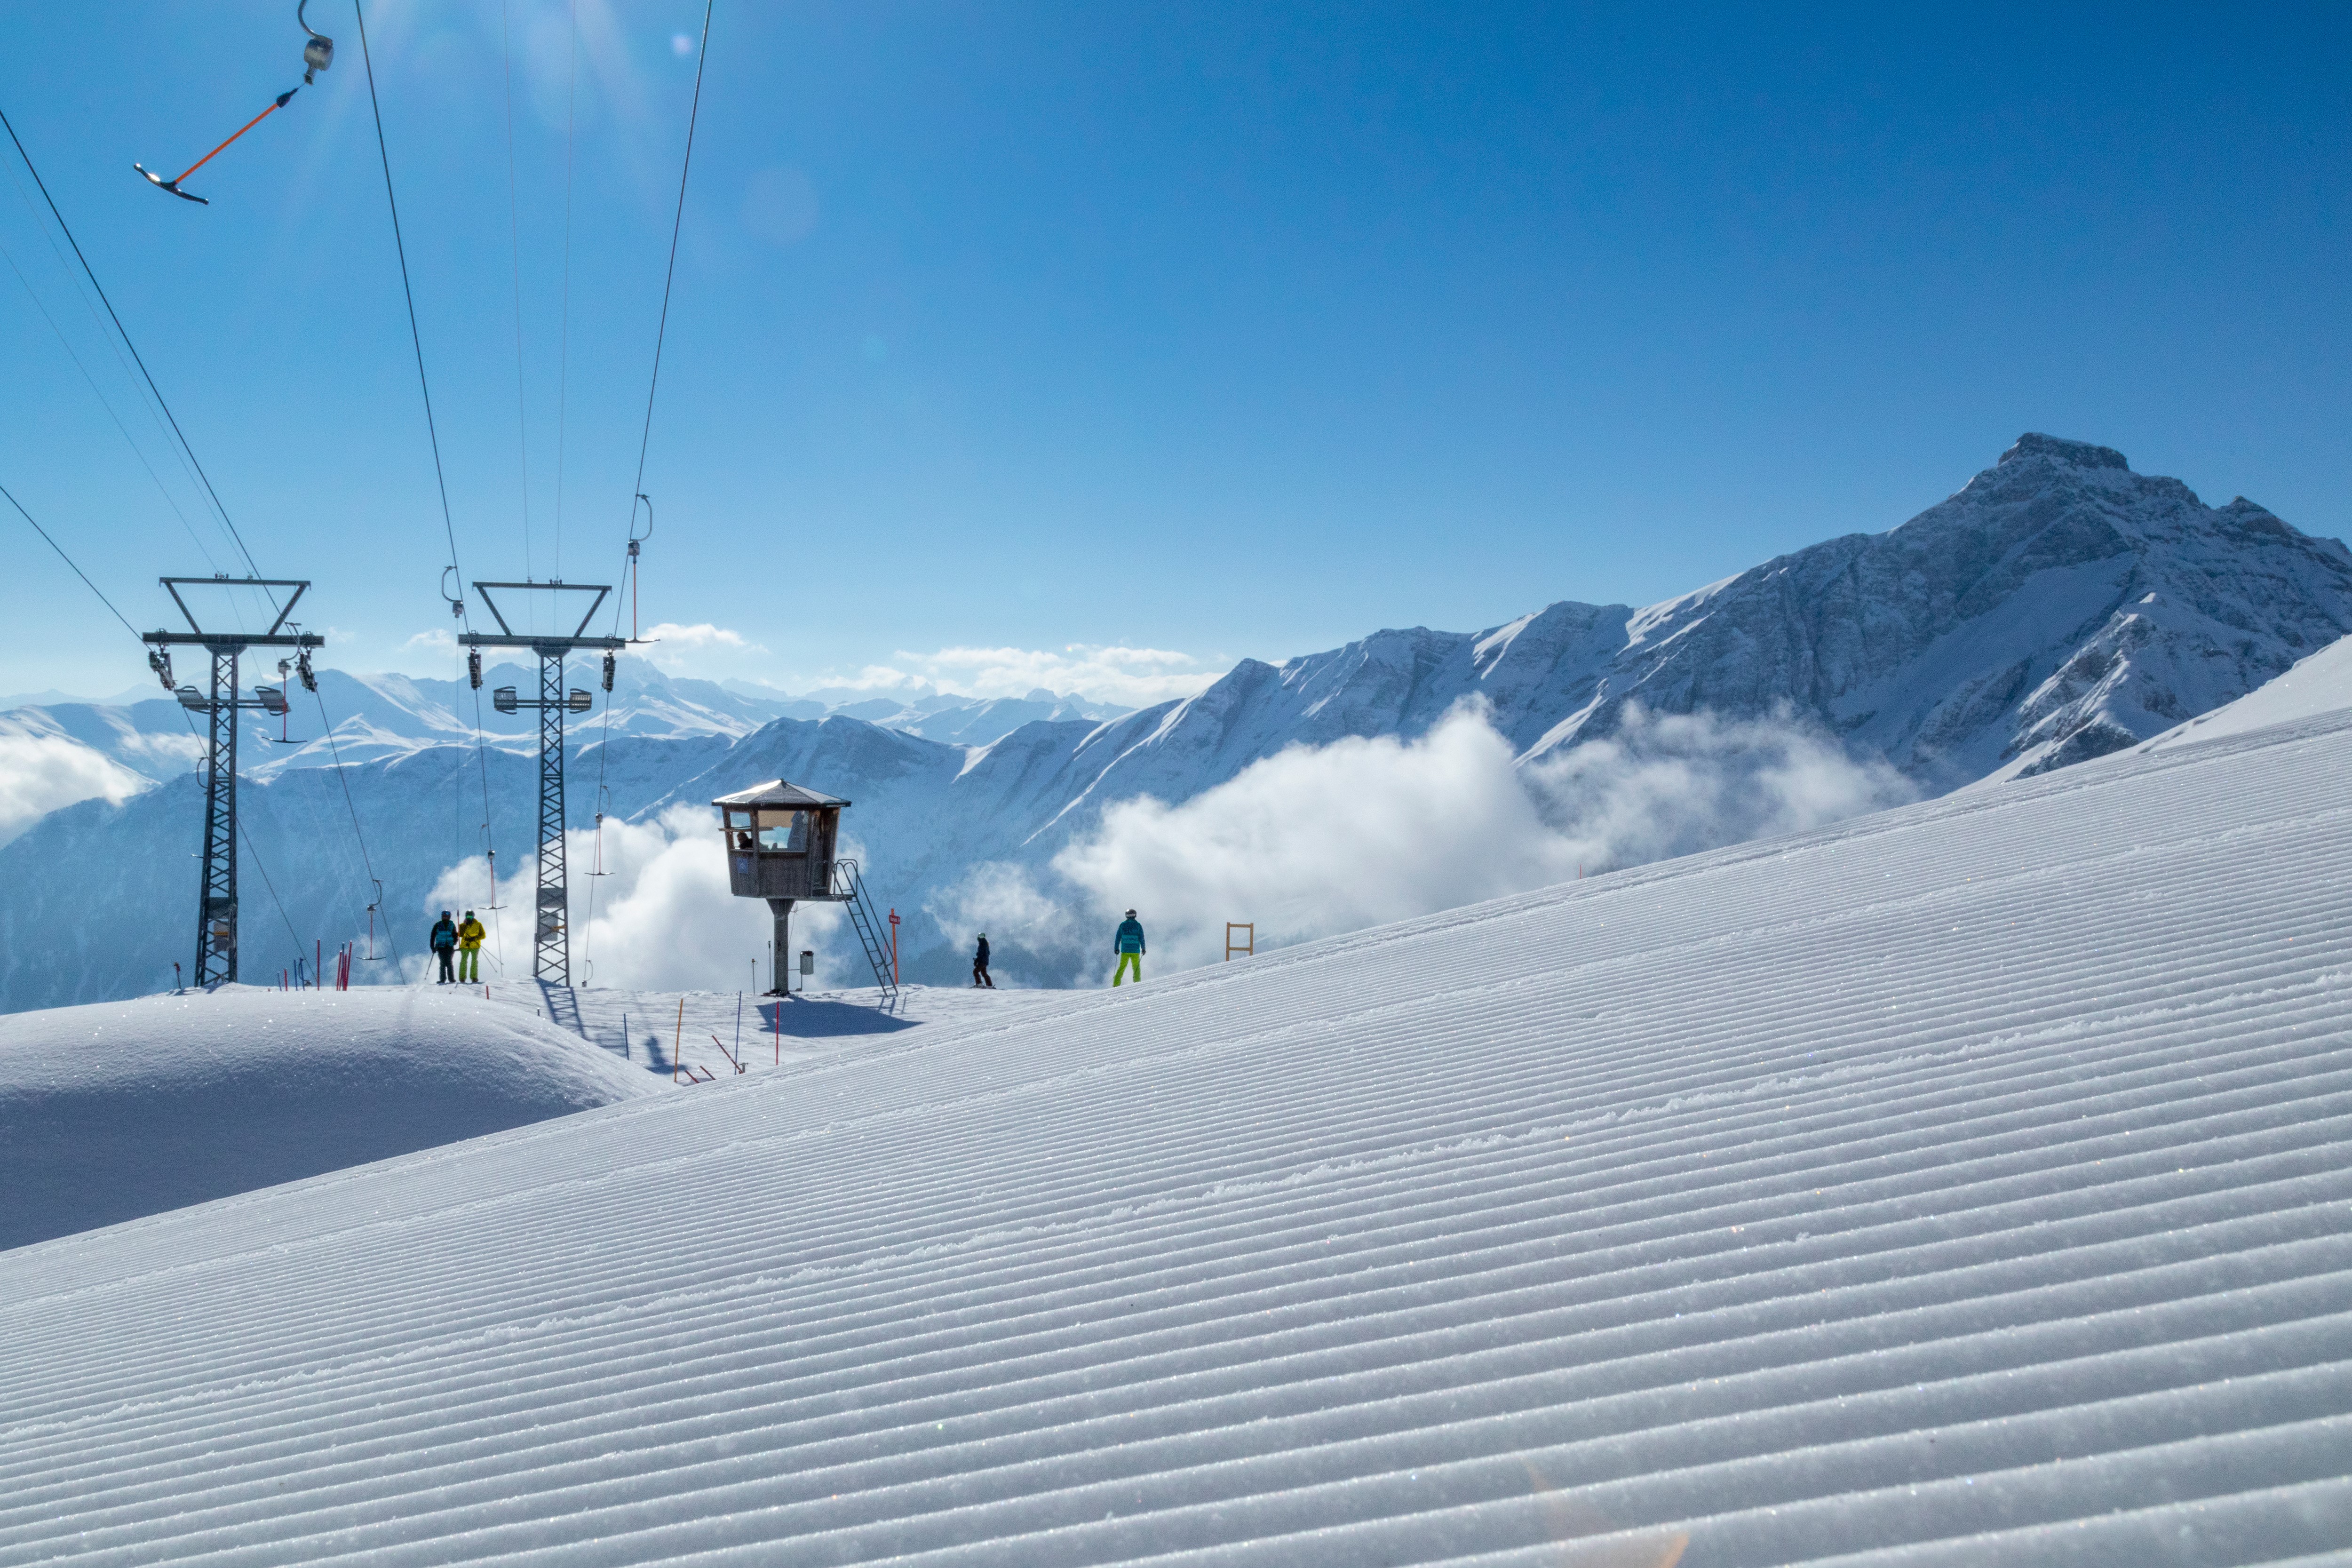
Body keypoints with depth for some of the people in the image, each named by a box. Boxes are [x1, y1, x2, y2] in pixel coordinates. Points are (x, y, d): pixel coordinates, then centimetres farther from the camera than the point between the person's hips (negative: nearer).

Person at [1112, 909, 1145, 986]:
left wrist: (1116, 948, 10)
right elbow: (1141, 938, -4)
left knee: (1122, 967, 10)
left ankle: (1116, 984, 2)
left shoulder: (1122, 925, 2)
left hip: (1125, 950, 2)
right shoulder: (1138, 925, -3)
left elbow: (1118, 937, 3)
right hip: (1135, 950, -2)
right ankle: (1137, 983, 4)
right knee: (1136, 967, 11)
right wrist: (1143, 948, 3)